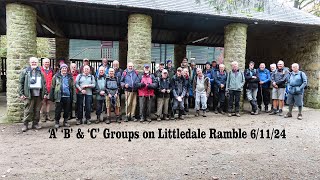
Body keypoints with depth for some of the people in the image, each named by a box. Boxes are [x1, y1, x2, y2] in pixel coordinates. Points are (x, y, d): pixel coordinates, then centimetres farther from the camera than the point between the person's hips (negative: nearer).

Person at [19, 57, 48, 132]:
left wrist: (45, 93, 8)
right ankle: (25, 124, 7)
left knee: (37, 110, 8)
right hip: (29, 94, -3)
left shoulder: (40, 72, 16)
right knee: (28, 111, -3)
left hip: (38, 94, 3)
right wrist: (21, 93, -5)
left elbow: (44, 83, 16)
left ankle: (35, 123, 18)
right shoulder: (25, 71, 6)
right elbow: (21, 83, 3)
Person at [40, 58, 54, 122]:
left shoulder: (51, 70, 13)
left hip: (49, 89, 4)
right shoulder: (40, 70, -2)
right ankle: (42, 116, 7)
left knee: (48, 102, 10)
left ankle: (48, 115, 17)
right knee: (43, 102, -1)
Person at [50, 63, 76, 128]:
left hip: (68, 96, 2)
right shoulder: (56, 76, 3)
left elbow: (73, 87, 8)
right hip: (59, 97, -2)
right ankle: (57, 122, 18)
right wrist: (52, 97, -2)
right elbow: (52, 87, 3)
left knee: (67, 110, 9)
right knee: (58, 110, 4)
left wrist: (74, 97, 2)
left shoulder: (70, 77, 8)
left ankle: (65, 121, 25)